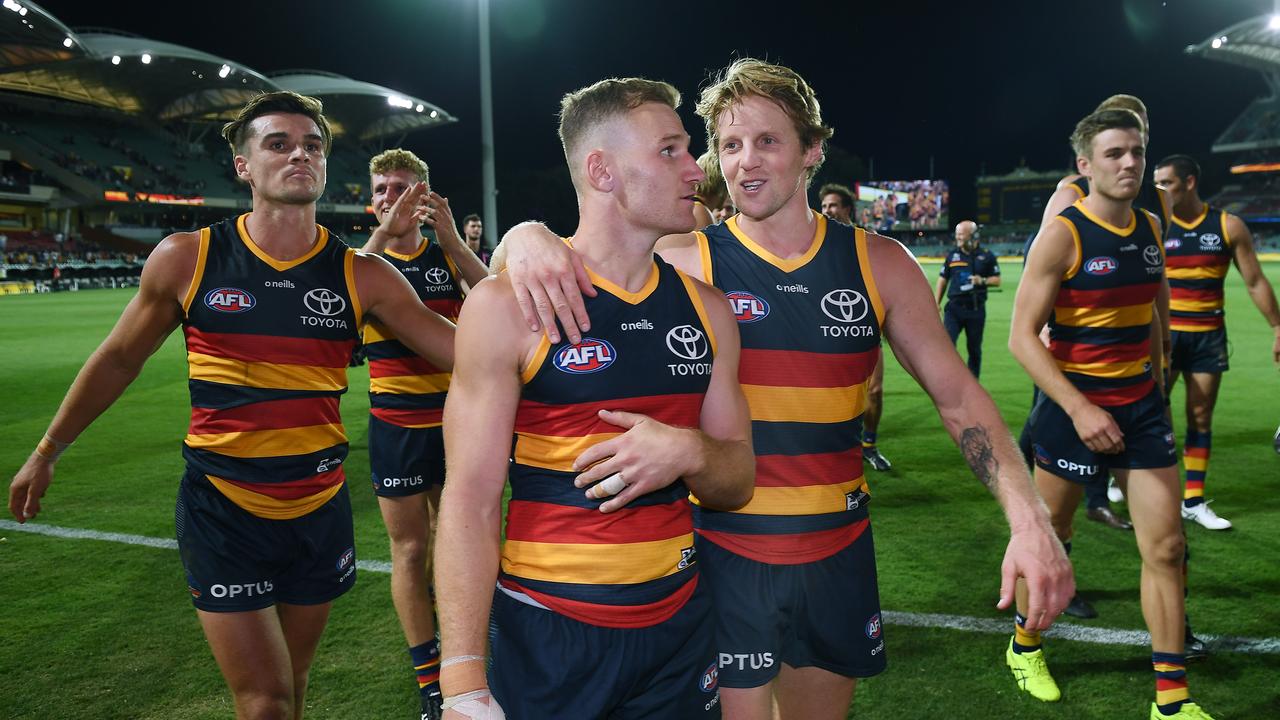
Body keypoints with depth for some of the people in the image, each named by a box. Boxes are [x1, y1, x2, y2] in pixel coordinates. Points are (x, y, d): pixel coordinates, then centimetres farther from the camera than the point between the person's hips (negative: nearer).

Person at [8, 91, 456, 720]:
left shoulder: (362, 276, -6)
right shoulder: (186, 259, -7)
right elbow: (118, 359, 8)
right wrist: (47, 450, 16)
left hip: (320, 510, 2)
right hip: (222, 509, -2)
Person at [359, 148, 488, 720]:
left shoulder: (448, 255, 3)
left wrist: (453, 238, -28)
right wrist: (382, 233, -33)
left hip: (454, 416, 1)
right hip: (396, 424, -1)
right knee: (410, 550, 5)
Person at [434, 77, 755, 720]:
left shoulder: (706, 309, 3)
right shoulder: (507, 305, -12)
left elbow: (737, 483, 8)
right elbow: (470, 502, -14)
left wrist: (690, 453, -15)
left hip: (680, 623, 5)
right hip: (545, 635, -5)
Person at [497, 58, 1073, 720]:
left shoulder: (877, 264, -2)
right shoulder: (686, 262, -9)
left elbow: (957, 396, 0)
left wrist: (1029, 519, -11)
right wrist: (530, 236, -35)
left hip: (838, 552, 3)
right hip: (722, 552, -3)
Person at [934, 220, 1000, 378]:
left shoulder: (986, 256, 2)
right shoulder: (952, 255, 7)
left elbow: (997, 280, 5)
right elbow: (943, 280, 11)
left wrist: (982, 281, -15)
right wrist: (937, 303, 4)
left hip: (976, 309, -1)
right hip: (954, 307, 1)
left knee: (975, 349, 8)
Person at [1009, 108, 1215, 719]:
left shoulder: (1150, 228, 5)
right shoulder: (1061, 236, -14)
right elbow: (1022, 335, -18)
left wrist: (1155, 371, 19)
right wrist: (1079, 409, -25)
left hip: (1142, 408, 5)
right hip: (1074, 410, -5)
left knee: (1165, 548, 2)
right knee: (1049, 543, 10)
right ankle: (1024, 647, 34)